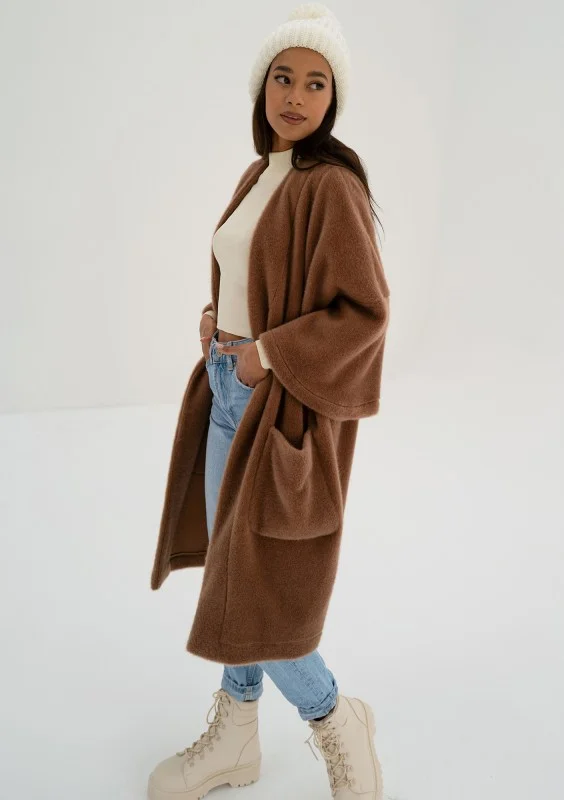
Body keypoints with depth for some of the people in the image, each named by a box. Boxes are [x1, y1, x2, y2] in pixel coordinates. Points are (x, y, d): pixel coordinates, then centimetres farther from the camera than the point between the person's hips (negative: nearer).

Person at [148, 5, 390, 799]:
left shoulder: (330, 178, -13)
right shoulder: (262, 175, 12)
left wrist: (266, 357, -16)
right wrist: (216, 321, 4)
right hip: (233, 390, 9)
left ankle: (336, 720, 24)